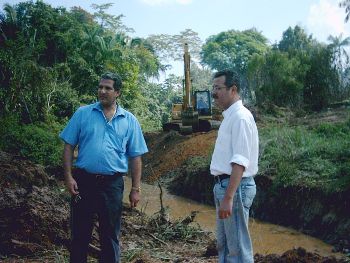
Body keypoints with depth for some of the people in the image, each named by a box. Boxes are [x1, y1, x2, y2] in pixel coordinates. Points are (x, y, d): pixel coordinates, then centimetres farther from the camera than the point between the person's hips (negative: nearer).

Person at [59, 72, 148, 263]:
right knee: (80, 233, 11)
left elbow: (135, 157, 5)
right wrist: (68, 177, -7)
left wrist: (136, 189, 2)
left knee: (110, 235, 11)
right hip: (83, 181, 0)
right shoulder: (82, 113, 2)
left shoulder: (129, 121, 4)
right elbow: (69, 147, 2)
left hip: (112, 184, 0)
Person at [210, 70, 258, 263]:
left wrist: (228, 197, -27)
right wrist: (223, 192, 18)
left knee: (237, 247, -2)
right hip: (224, 184, 10)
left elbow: (240, 162, -23)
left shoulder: (240, 117, -15)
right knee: (224, 244, 19)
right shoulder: (229, 116, 14)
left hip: (235, 186, -10)